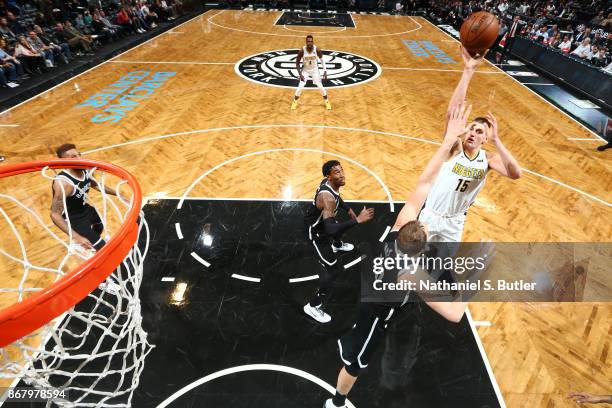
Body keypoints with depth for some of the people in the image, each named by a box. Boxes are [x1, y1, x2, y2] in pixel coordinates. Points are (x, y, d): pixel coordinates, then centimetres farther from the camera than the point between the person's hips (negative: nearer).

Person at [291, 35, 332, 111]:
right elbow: (297, 62, -11)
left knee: (320, 86, -1)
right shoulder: (302, 51, -23)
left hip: (315, 70, 1)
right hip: (305, 70, 0)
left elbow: (322, 59, -4)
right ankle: (294, 102, 13)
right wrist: (300, 74, -18)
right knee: (300, 87, -10)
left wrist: (325, 71, -9)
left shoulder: (317, 50, -21)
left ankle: (327, 101, 21)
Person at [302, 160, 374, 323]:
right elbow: (330, 229, -49)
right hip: (316, 231, -9)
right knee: (332, 269, -6)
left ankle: (337, 245, 77)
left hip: (322, 221, 9)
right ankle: (313, 306, 9)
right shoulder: (327, 197, -40)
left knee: (340, 226, 39)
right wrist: (357, 220, -48)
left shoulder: (330, 183, -12)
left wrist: (348, 209, 9)